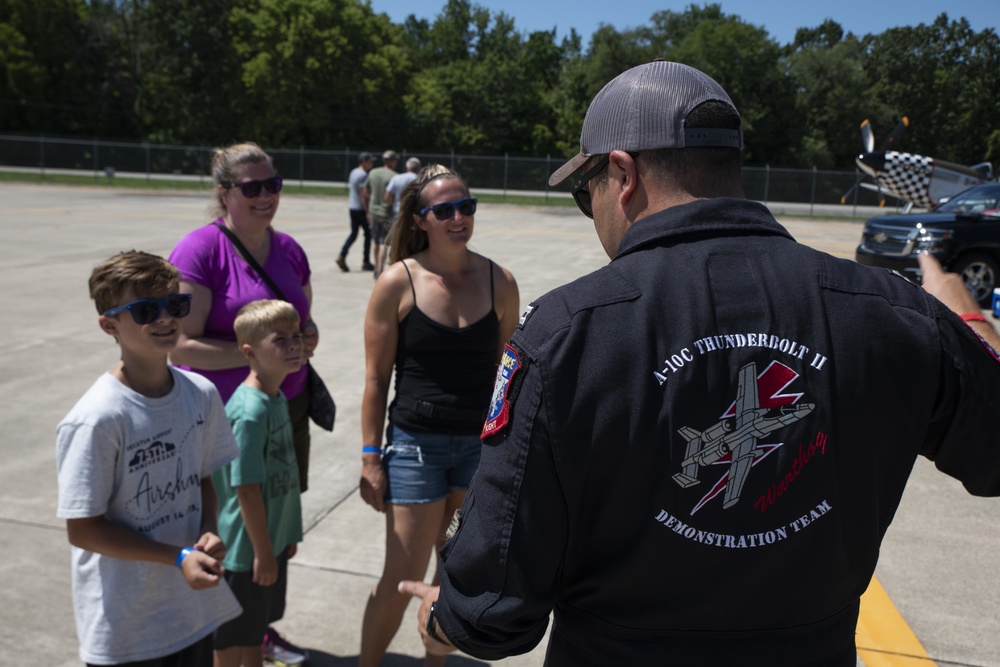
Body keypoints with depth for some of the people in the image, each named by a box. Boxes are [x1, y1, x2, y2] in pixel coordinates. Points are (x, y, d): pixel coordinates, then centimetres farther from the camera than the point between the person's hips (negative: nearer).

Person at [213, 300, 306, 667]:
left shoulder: (277, 398, 2)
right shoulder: (250, 411, -27)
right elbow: (247, 489, -25)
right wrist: (262, 552, -18)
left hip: (271, 540, 8)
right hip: (246, 550, -8)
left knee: (257, 626, 25)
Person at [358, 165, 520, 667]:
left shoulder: (498, 282, -2)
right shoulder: (398, 282, -8)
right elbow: (376, 377, -4)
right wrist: (370, 457, -6)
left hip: (482, 445, 3)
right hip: (416, 445, -3)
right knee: (403, 578, 5)